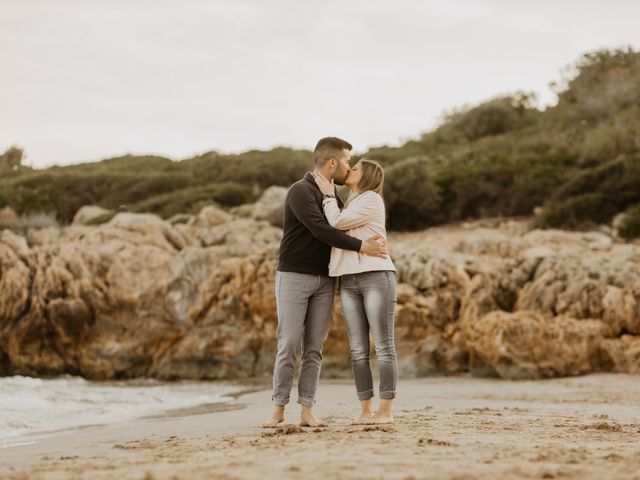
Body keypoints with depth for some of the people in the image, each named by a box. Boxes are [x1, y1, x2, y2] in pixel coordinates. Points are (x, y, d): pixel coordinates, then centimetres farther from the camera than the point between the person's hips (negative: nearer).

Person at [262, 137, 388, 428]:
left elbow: (337, 231, 19)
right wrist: (360, 246, -22)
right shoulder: (299, 191, -13)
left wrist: (364, 244, -2)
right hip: (294, 276, -6)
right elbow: (320, 230, -23)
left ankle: (306, 412, 3)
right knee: (288, 346, -7)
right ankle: (278, 409, 2)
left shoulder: (334, 196, 12)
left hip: (324, 281, 6)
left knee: (314, 348, 2)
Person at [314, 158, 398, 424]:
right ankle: (365, 410, 4)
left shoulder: (372, 199, -1)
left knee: (383, 345, -6)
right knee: (358, 350, 2)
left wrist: (328, 195, 3)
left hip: (376, 277, -8)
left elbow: (337, 222, -8)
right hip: (349, 282, 8)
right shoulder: (348, 206, 26)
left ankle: (386, 410, -5)